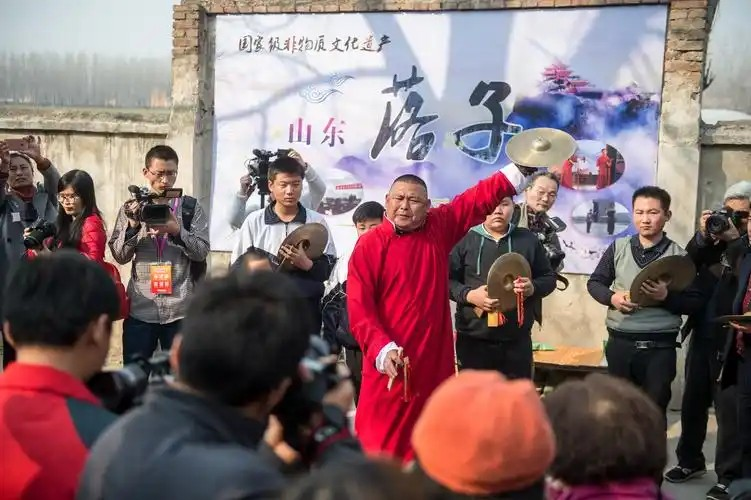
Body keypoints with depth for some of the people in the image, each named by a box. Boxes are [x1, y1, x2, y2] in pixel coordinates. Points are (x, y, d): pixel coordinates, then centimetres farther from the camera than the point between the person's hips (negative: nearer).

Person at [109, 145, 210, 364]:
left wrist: (176, 229, -18)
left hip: (180, 309, -1)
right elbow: (119, 255, 2)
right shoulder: (132, 207, 7)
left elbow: (201, 252, -3)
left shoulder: (191, 207, 3)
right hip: (140, 308, 1)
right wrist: (132, 226, -14)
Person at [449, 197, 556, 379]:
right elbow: (446, 280, 1)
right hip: (473, 339, -1)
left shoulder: (528, 240, 7)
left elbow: (549, 278, 12)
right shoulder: (466, 240, 1)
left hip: (517, 339, 2)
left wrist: (533, 288, -9)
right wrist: (468, 295, -17)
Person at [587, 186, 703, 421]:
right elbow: (594, 283, 10)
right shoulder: (618, 248, 3)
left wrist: (666, 297, -20)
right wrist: (612, 297, -10)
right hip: (620, 342, 2)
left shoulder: (678, 255, -4)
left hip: (660, 347, -2)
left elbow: (696, 302, -3)